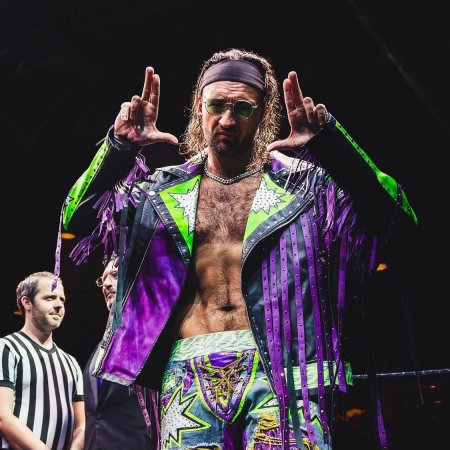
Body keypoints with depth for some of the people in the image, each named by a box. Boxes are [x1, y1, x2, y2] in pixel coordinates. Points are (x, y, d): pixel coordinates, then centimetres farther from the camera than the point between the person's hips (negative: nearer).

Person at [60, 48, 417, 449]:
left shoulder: (303, 182, 10)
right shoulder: (165, 190, 16)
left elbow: (393, 217, -2)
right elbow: (79, 216, 7)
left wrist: (330, 145, -17)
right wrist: (119, 147, -10)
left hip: (278, 368, -1)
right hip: (189, 374, 2)